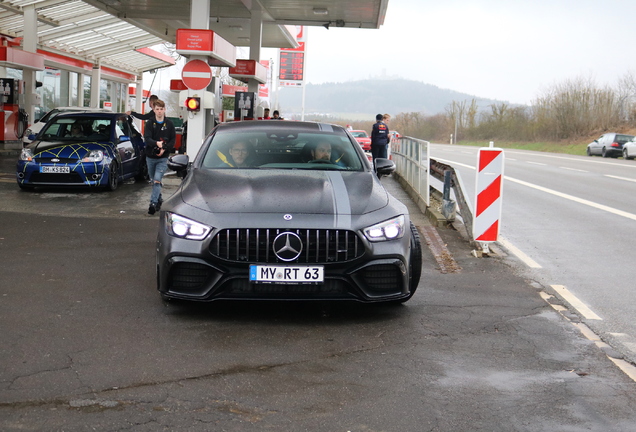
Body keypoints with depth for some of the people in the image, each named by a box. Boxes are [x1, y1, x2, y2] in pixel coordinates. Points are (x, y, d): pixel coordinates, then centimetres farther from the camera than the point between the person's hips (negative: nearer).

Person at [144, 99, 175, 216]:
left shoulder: (169, 124, 1)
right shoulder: (150, 123, 0)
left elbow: (173, 140, 2)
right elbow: (147, 138, -12)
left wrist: (164, 148, -15)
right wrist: (156, 143, -32)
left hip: (163, 158, -2)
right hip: (150, 157, 2)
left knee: (157, 180, -16)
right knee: (153, 181, 13)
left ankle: (153, 203, -19)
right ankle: (159, 200, 30)